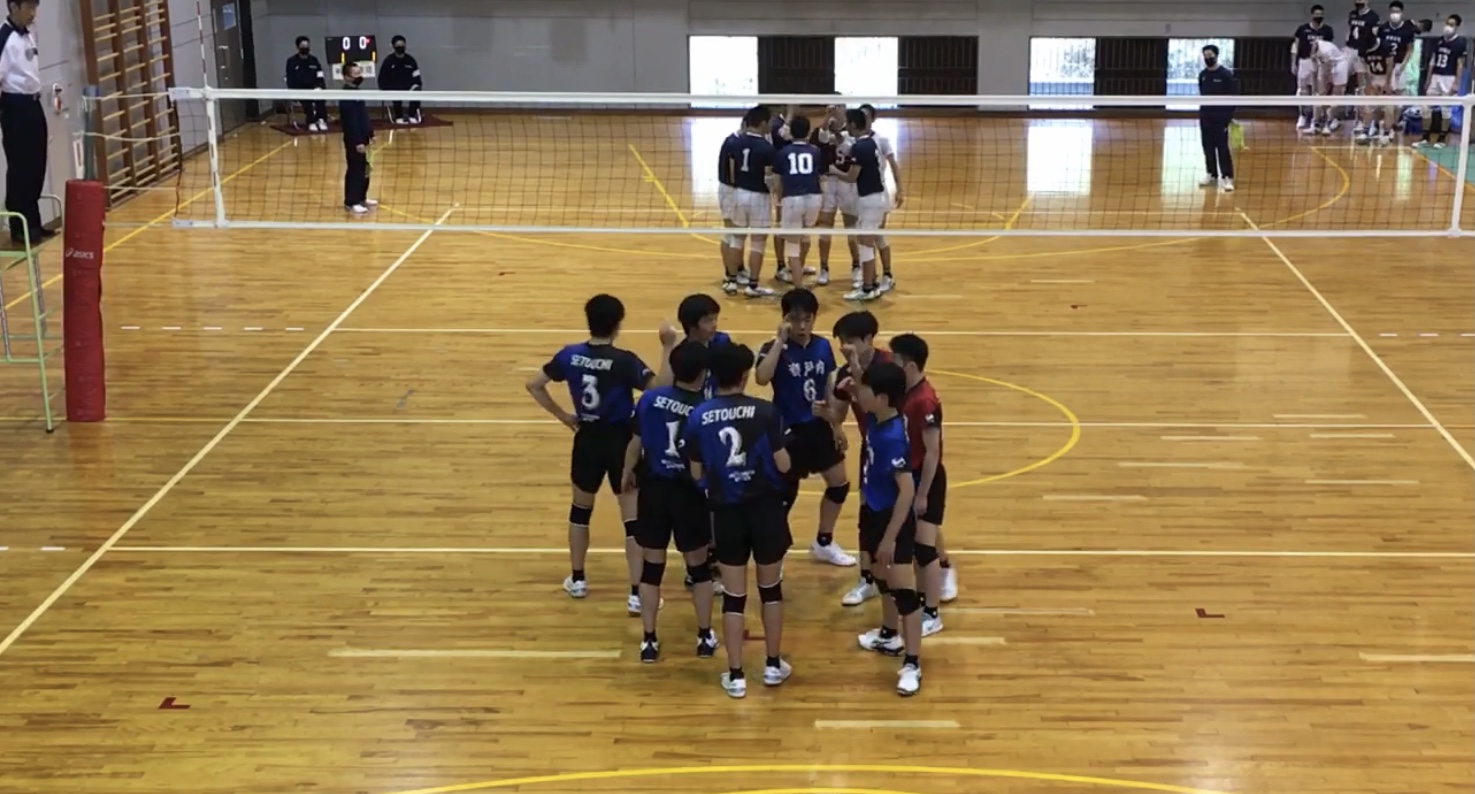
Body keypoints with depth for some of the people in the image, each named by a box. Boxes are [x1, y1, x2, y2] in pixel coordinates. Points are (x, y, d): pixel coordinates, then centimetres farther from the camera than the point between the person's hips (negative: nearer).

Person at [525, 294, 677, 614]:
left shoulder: (570, 355, -5)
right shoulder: (624, 360, -18)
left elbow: (534, 385, 2)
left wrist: (562, 416, 8)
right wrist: (668, 347, -22)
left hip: (587, 439, 4)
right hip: (621, 441, -4)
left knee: (580, 507, 24)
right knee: (633, 518, 3)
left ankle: (577, 579, 34)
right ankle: (636, 594, 2)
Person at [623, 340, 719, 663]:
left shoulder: (650, 398, -8)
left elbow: (635, 444, 2)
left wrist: (628, 474, 19)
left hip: (653, 488, 2)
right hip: (690, 492, -2)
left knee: (652, 566, 12)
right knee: (698, 566, 15)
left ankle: (649, 640, 17)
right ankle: (705, 637, 26)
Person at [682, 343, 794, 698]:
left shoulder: (698, 417, -7)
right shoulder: (765, 412, -13)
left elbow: (696, 474, 0)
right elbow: (783, 465, -9)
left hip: (726, 511, 1)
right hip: (765, 508, -1)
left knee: (733, 594, 9)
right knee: (771, 588, 16)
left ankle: (735, 675, 13)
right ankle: (773, 665, 26)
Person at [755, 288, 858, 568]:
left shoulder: (823, 346, 0)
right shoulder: (775, 348, -17)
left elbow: (829, 387, 10)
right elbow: (761, 378, -37)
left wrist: (836, 425, 13)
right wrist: (780, 341, -33)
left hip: (819, 427, 7)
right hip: (789, 430, -7)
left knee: (839, 483, 17)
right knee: (784, 495, -1)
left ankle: (823, 543, 36)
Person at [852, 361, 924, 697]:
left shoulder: (892, 437, -29)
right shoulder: (876, 423, -4)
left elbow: (907, 489, -29)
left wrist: (891, 537, -26)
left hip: (895, 519, -9)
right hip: (875, 513, 9)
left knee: (903, 589, -5)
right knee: (884, 579, 25)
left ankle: (912, 664, 1)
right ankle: (889, 636, 44)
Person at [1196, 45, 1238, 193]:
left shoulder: (1226, 74, -8)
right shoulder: (1202, 75, 8)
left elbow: (1234, 95, -9)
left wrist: (1230, 115, -13)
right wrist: (1202, 110, 12)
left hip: (1220, 117, -5)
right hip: (1205, 117, 5)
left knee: (1222, 148, -6)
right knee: (1208, 147, 9)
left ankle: (1227, 177, -4)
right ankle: (1211, 174, 21)